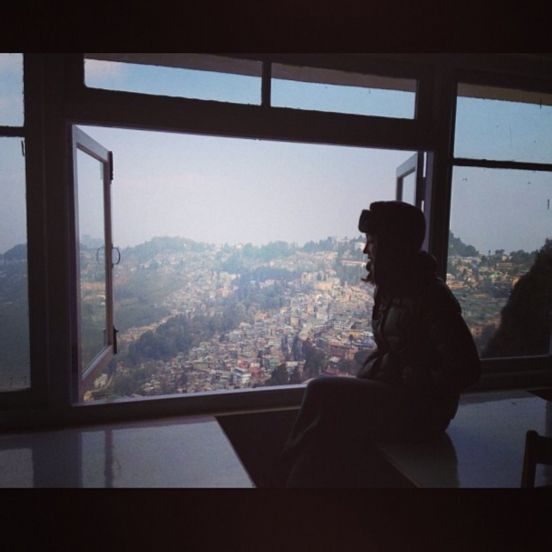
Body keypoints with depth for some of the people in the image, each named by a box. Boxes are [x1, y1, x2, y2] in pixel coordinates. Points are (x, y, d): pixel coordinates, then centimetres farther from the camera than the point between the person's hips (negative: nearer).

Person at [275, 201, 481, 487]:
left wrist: (411, 390, -17)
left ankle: (289, 473, 1)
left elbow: (466, 368, -19)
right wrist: (363, 380, 3)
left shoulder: (431, 297, -19)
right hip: (388, 392, 7)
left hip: (417, 411, -7)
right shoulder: (392, 289, 7)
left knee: (321, 392, -17)